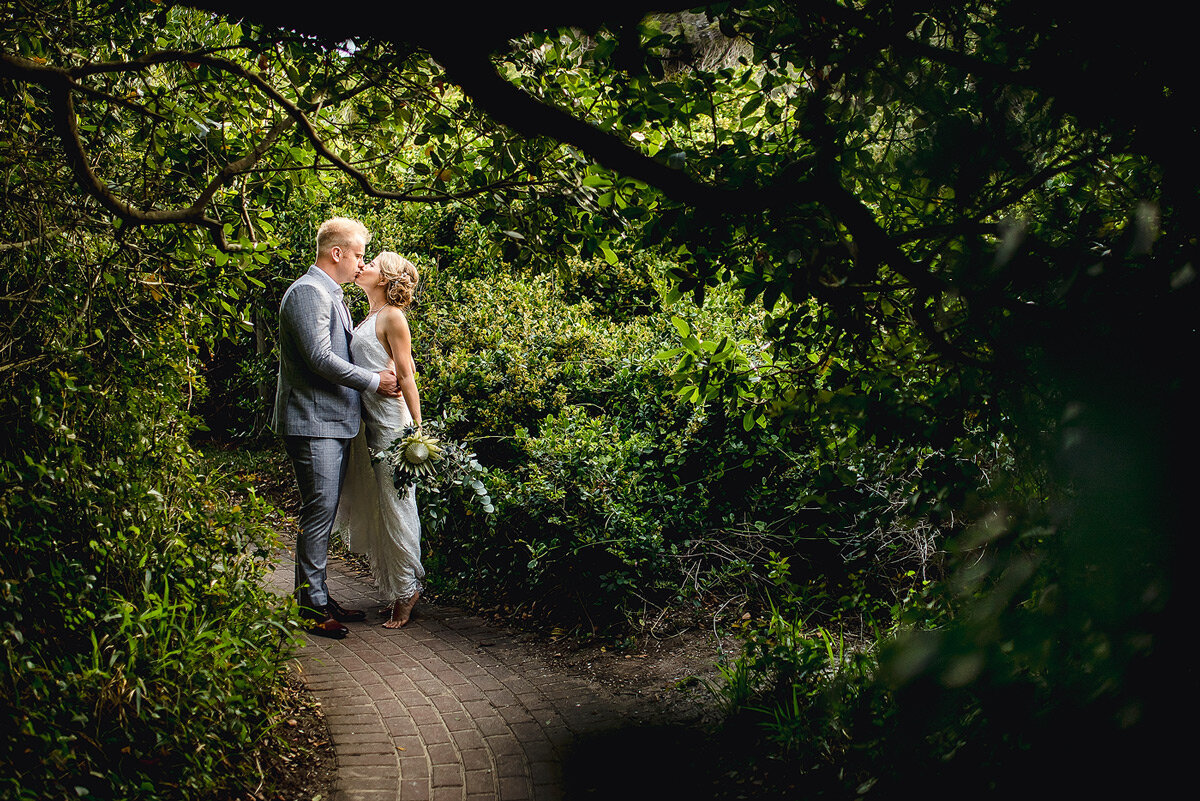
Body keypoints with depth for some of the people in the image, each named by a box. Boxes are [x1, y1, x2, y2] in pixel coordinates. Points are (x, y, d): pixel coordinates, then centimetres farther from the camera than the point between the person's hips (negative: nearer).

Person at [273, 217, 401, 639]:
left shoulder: (332, 295, 20)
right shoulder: (307, 292, -13)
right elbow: (320, 358, -20)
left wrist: (379, 375, 13)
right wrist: (373, 381, -12)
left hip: (334, 421, 10)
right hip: (312, 421, -10)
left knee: (324, 513, 13)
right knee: (318, 513, -8)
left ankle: (319, 598, 20)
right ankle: (311, 607, -1)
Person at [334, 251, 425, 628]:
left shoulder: (392, 317, -9)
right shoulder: (368, 318, 15)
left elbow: (406, 377, -12)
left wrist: (417, 430, -13)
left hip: (392, 422, -9)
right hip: (367, 421, 9)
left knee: (395, 505, -2)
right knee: (371, 509, 11)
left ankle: (406, 589, 9)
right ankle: (391, 588, 21)